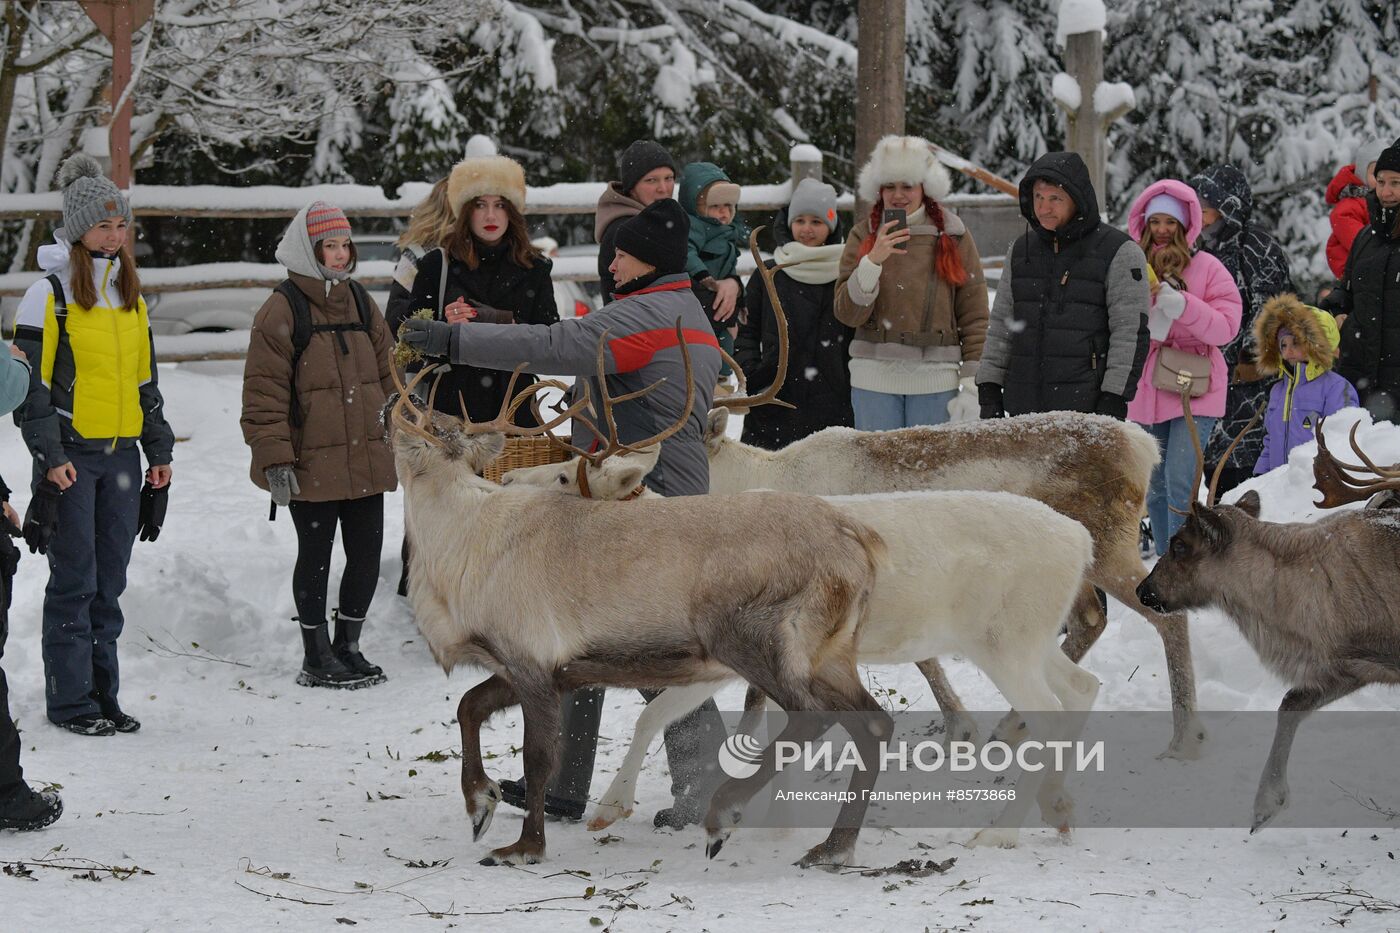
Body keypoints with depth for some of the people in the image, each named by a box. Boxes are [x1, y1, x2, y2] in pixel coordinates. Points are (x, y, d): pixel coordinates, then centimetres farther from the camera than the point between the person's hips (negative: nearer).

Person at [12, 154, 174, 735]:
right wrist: (50, 457, -14)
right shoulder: (49, 294, -5)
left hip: (122, 454, 6)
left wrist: (159, 450, 16)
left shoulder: (130, 296, 14)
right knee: (74, 580, -4)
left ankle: (103, 693, 14)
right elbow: (31, 384, -7)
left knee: (109, 582, 8)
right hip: (72, 455, -6)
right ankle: (70, 700, 2)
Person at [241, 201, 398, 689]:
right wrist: (274, 459, -16)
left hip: (365, 460, 6)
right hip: (311, 463, -6)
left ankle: (347, 645, 26)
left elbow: (388, 373, 19)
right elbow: (264, 390, -12)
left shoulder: (359, 302, 12)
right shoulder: (283, 310, -9)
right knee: (316, 556, 5)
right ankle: (316, 656, 17)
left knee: (366, 555, 9)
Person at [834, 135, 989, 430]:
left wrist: (971, 385, 0)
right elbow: (848, 313, -3)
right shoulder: (864, 236, 7)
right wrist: (873, 260, -17)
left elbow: (974, 317, 6)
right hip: (874, 379, 1)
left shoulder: (954, 237, 5)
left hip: (935, 380, -1)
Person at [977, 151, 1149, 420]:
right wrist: (989, 392, 11)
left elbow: (1131, 333, -7)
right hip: (1024, 408, 6)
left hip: (1087, 409, -6)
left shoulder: (1120, 253, -3)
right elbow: (1001, 326, 19)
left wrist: (1113, 401, -14)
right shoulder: (1022, 250, 14)